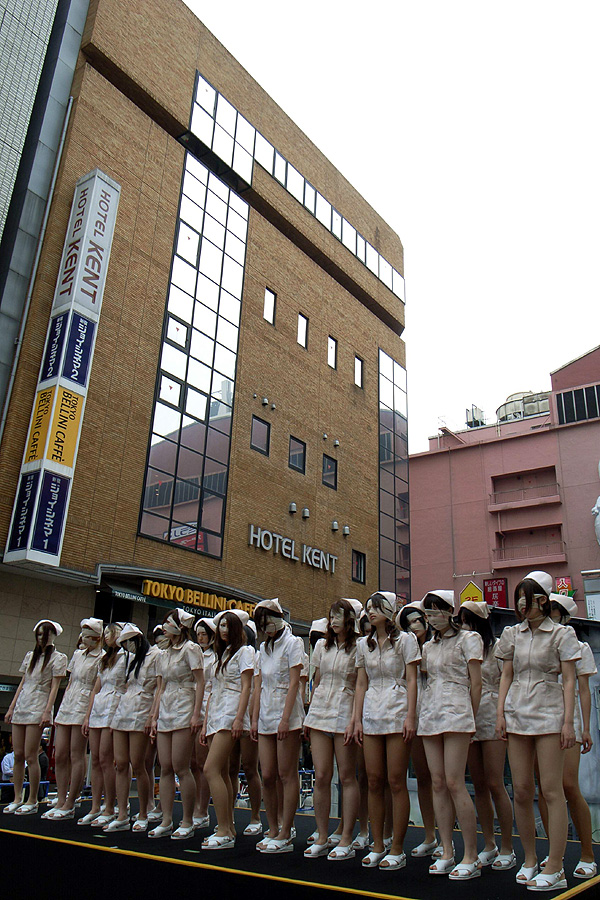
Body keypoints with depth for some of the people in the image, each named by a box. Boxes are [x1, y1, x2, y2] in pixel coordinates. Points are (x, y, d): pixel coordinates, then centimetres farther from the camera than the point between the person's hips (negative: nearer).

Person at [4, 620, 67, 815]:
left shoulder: (58, 658, 0)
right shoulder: (30, 656, 16)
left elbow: (54, 687, -6)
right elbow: (22, 683, 18)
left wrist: (47, 711, -14)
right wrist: (11, 707, 13)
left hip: (38, 709, -6)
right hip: (21, 707, 6)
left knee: (30, 756, -7)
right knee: (18, 755, 6)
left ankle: (32, 801, 2)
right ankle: (17, 799, 15)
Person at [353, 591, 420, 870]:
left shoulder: (405, 640, 0)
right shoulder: (363, 644, 12)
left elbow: (411, 680, -3)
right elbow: (361, 683, 13)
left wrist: (410, 716, -11)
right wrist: (357, 719, 7)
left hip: (397, 713, -4)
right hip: (371, 715, 5)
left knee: (396, 782, -2)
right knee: (374, 782, 6)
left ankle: (397, 849, 8)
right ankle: (378, 846, 17)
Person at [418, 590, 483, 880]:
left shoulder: (468, 639, 1)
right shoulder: (428, 646, 18)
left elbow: (475, 683, -1)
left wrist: (470, 718, -4)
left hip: (455, 712, -6)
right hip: (429, 714, 6)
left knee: (454, 783, -11)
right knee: (438, 783, 4)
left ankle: (471, 857, -2)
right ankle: (447, 853, 11)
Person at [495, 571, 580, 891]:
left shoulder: (561, 634, -1)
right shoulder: (512, 634, 10)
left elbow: (569, 681, -3)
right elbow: (506, 676, 12)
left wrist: (568, 722, -9)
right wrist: (501, 713, 4)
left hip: (549, 714, -4)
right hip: (517, 714, 4)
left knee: (552, 790, -4)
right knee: (521, 790, 6)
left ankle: (554, 869, 4)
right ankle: (529, 859, 20)